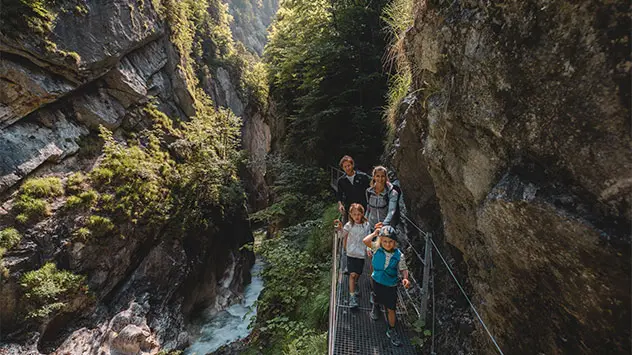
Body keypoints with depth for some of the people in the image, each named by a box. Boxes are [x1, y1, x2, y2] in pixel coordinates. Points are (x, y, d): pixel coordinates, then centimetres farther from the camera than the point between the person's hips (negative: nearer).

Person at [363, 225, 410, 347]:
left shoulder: (399, 255, -18)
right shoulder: (377, 248, -17)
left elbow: (403, 269, -7)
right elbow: (365, 241, -28)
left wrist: (405, 278, -26)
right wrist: (375, 233, -21)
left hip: (390, 285, -1)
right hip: (376, 281, 1)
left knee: (391, 309, 5)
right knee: (376, 300, 26)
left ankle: (391, 330, 26)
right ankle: (375, 309, 60)